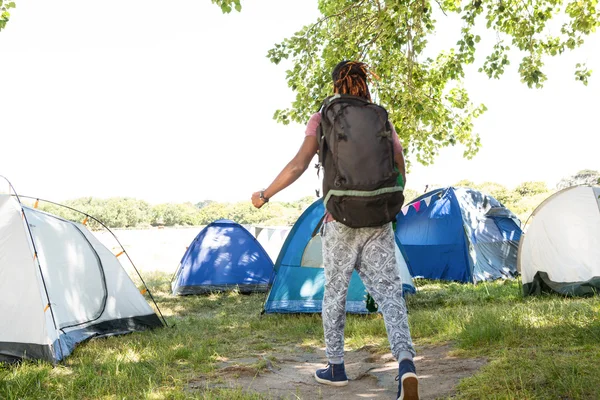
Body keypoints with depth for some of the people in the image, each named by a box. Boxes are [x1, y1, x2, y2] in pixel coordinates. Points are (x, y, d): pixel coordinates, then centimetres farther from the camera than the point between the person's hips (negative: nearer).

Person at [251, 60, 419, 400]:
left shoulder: (322, 119, 1)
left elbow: (299, 165, -9)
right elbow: (400, 173, 8)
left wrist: (265, 195, 2)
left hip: (340, 220, -2)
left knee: (335, 293, 14)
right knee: (389, 291, 1)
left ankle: (336, 368, 25)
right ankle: (406, 363, -19)